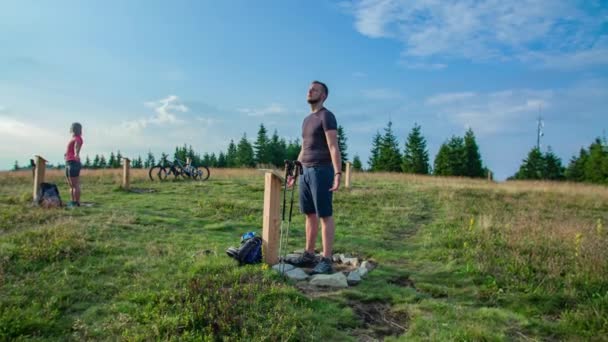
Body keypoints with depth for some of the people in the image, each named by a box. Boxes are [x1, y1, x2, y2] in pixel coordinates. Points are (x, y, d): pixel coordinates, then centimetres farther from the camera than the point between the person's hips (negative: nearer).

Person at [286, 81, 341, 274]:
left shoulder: (327, 116, -7)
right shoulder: (307, 120, 20)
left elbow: (334, 147, -16)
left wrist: (337, 174, -25)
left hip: (322, 171, -8)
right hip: (306, 172, 8)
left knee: (325, 215, -7)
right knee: (310, 214, 11)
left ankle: (326, 261, -3)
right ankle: (309, 255, 18)